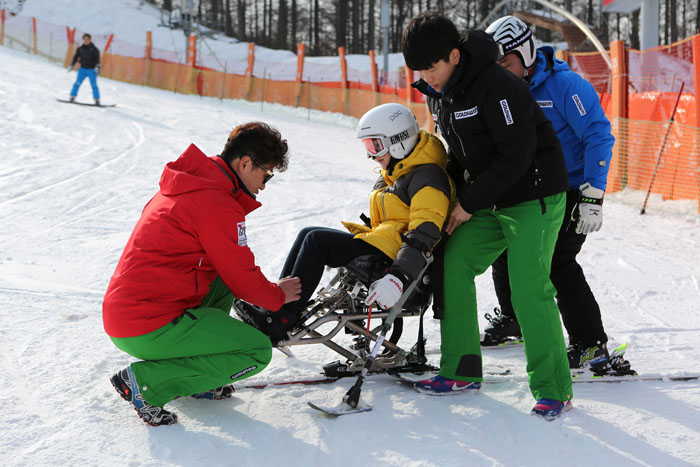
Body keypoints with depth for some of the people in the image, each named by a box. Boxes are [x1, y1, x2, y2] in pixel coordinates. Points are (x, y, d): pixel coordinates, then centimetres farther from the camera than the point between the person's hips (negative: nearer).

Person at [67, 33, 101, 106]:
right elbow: (75, 57, 14)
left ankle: (97, 100, 2)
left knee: (94, 85, -3)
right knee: (77, 83, -5)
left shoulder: (94, 49, -3)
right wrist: (71, 65, 9)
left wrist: (97, 67, -22)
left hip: (91, 70, -2)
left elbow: (97, 59, -9)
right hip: (82, 69, 2)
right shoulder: (80, 49, 6)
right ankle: (72, 97, 1)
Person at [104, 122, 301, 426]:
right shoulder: (217, 204, -15)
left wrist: (265, 289, 23)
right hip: (149, 329, -10)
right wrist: (278, 296, 12)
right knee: (258, 351, -5)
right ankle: (145, 381, -7)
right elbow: (241, 276, -7)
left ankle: (194, 376, 18)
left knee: (223, 282, 22)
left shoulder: (186, 184, 16)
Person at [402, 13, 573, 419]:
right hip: (489, 202, 9)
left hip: (533, 198, -9)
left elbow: (517, 155, -24)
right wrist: (452, 194, 3)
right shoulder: (439, 91, 5)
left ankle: (555, 391, -5)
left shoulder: (497, 86, -23)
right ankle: (462, 372, 10)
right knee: (452, 268, 1)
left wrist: (470, 203, -18)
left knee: (530, 290, -14)